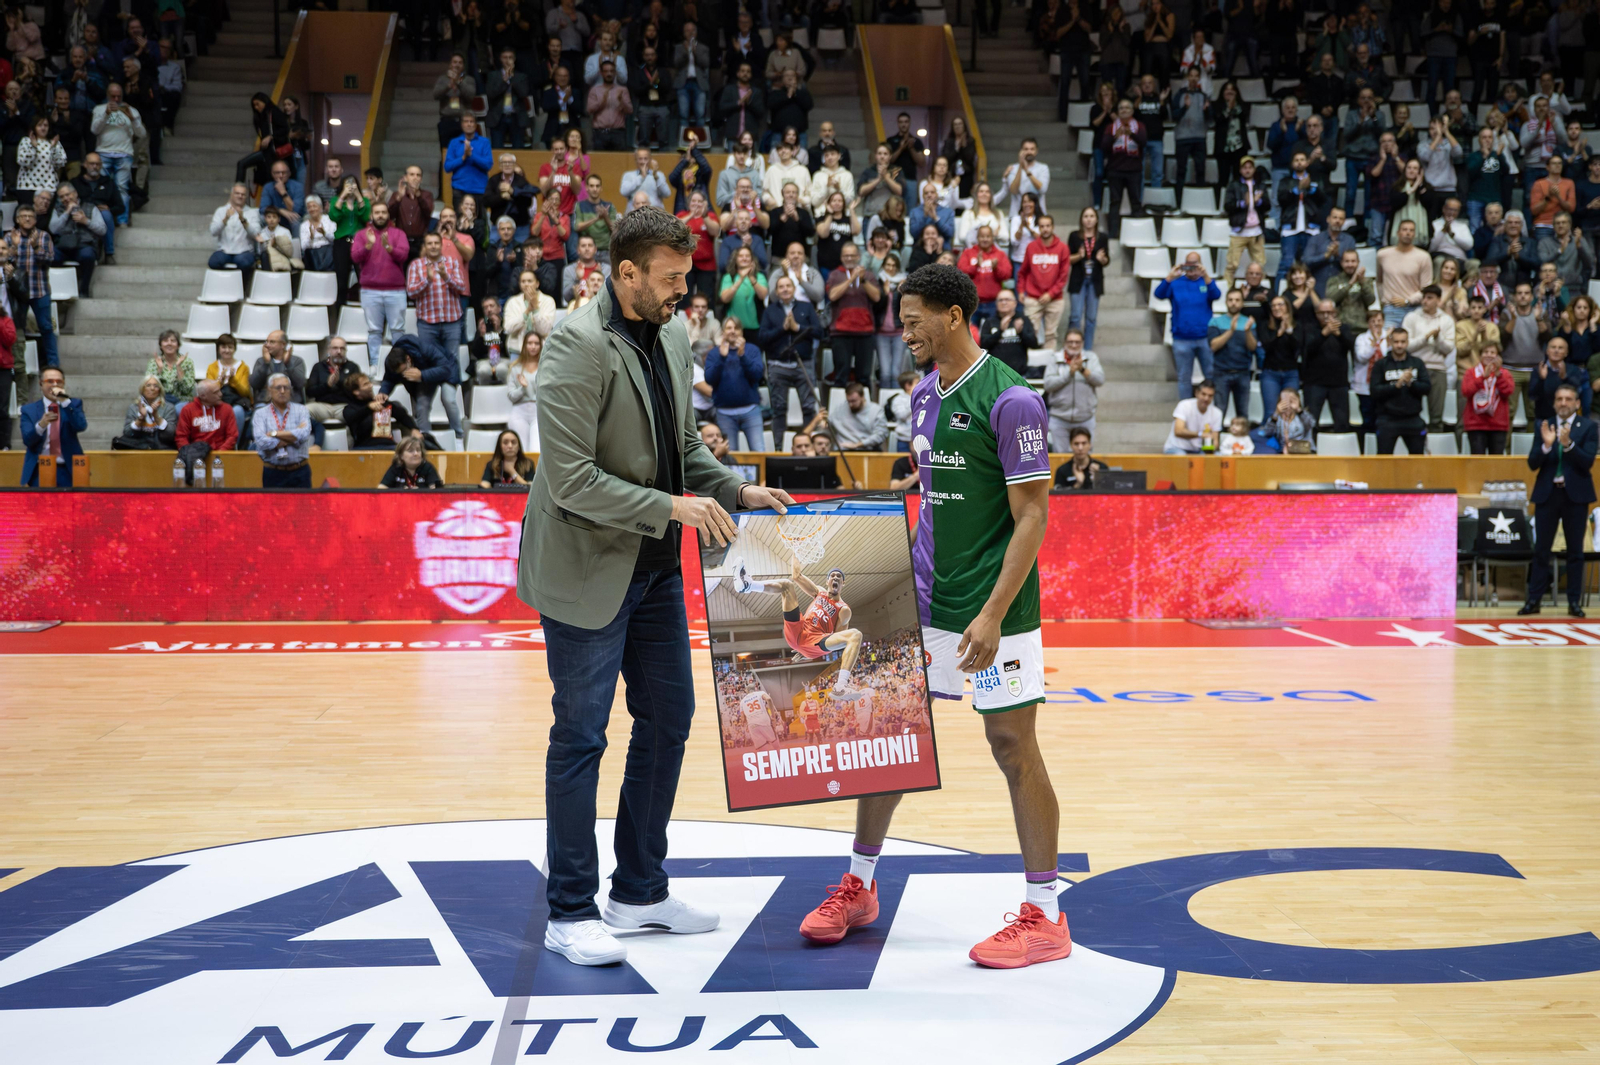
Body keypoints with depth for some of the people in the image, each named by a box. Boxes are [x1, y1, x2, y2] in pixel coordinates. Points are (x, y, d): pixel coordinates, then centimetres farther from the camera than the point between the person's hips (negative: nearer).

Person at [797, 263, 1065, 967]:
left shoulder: (1009, 399, -14)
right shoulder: (924, 392, 10)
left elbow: (1032, 515, -16)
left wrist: (993, 613, -21)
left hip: (990, 607, -8)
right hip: (921, 595, 8)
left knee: (1012, 745, -1)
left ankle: (1045, 916, 10)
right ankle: (859, 886, 25)